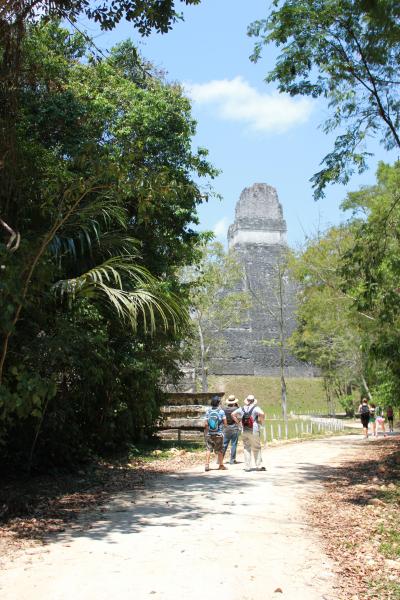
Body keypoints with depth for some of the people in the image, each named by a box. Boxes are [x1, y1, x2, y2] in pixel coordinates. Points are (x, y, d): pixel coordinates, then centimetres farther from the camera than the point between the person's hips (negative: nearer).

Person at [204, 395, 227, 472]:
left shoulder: (208, 411, -3)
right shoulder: (221, 411, -8)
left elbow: (206, 424, -3)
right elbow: (225, 423, -8)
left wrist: (205, 432, 11)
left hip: (209, 434, 1)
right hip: (218, 434, -1)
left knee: (208, 449, 6)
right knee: (219, 450, 11)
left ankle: (207, 464, -3)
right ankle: (221, 465, 20)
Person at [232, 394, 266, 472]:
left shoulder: (242, 409, 7)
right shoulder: (255, 408, -6)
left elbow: (233, 414, 6)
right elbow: (262, 414, -23)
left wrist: (238, 422, 8)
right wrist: (261, 422, -7)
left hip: (244, 431, 3)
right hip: (254, 431, -3)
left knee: (246, 448, 10)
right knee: (257, 448, 8)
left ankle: (247, 466, 8)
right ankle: (259, 466, 9)